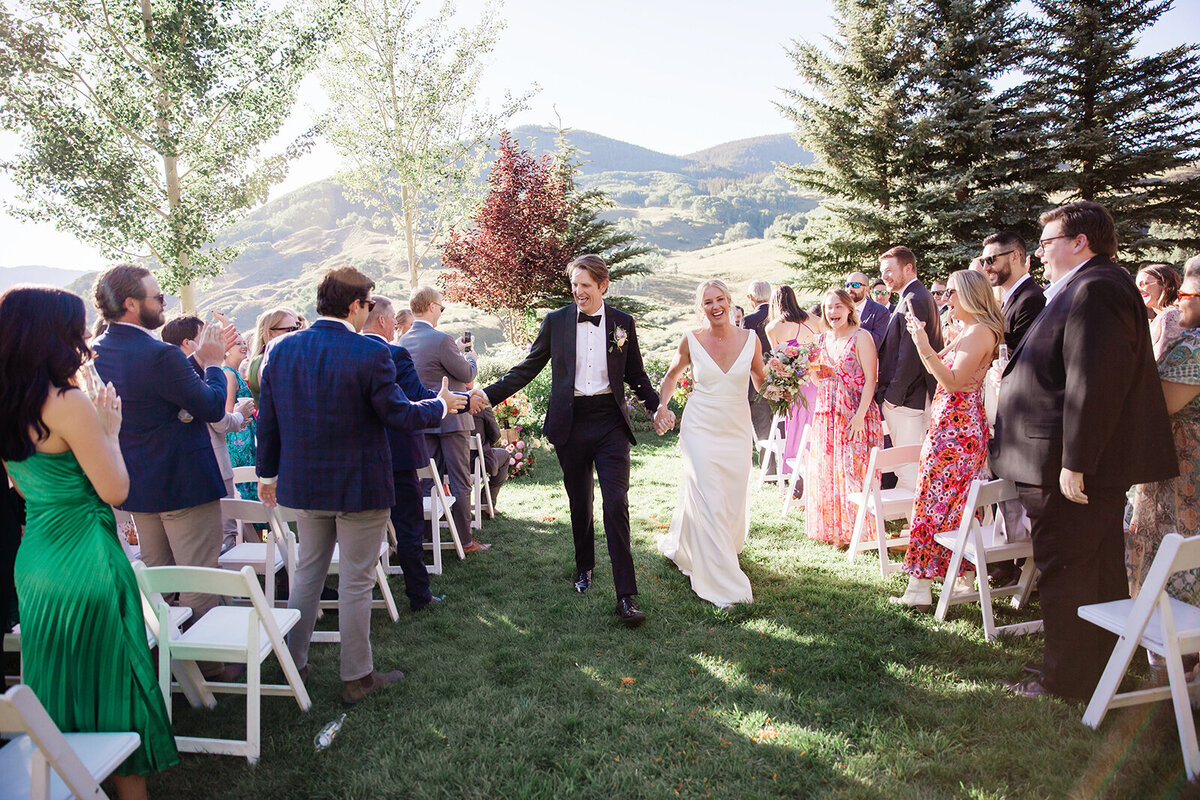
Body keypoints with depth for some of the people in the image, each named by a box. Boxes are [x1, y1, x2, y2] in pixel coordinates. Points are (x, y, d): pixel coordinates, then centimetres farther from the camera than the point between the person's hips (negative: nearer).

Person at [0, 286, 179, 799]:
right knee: (112, 680, 8)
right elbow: (115, 490, -18)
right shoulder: (70, 404, -20)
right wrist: (109, 430, -5)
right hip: (86, 562, -8)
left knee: (57, 681, 22)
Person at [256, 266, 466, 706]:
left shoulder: (282, 349, 0)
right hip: (358, 486, -5)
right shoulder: (370, 353, -19)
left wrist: (267, 473, 17)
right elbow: (398, 414, -15)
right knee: (355, 582, 6)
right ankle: (357, 677, 19)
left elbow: (267, 418, 6)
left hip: (303, 484, 6)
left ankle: (292, 663, 32)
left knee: (307, 572, 21)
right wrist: (442, 405, 4)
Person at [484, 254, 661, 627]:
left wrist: (657, 407, 0)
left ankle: (626, 596, -4)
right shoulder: (556, 321, 3)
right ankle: (584, 567, 38)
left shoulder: (622, 322, 5)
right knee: (579, 503, 14)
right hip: (571, 424, 1)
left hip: (610, 423, -1)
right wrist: (489, 395, -4)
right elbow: (528, 368, 5)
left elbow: (636, 375, 12)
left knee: (616, 504, -9)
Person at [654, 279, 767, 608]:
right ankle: (723, 585, 4)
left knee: (734, 500, 12)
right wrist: (661, 407, -4)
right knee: (709, 501, -7)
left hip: (737, 429, 3)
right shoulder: (691, 340, -5)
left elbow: (760, 381, 13)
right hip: (701, 428, -3)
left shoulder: (750, 339, -1)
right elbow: (671, 375, 11)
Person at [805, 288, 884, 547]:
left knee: (853, 470, -3)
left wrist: (860, 416, -19)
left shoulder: (861, 337, -7)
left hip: (854, 415, -6)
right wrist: (811, 367, -4)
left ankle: (856, 530, 9)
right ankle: (833, 528, 21)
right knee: (826, 471, 9)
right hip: (827, 415, 6)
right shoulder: (821, 340, 11)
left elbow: (870, 380, -12)